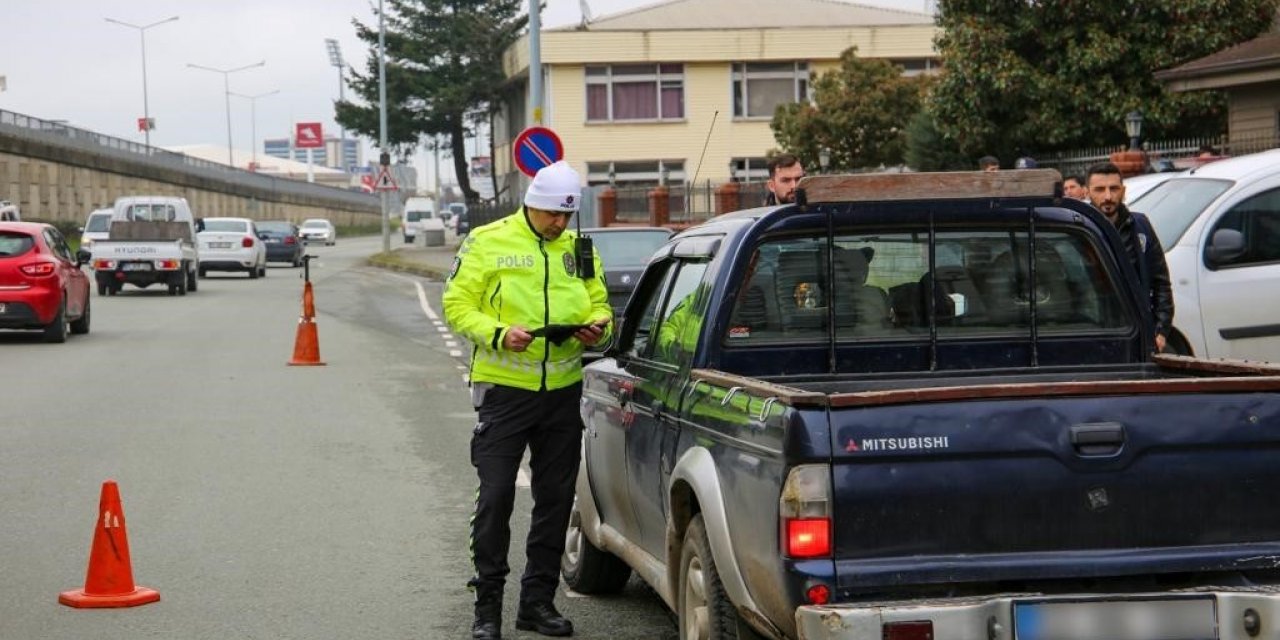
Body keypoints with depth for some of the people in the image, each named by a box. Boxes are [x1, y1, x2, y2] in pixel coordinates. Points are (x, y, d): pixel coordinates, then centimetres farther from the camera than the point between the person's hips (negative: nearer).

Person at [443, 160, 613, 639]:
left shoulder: (579, 249, 9)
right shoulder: (487, 242, -4)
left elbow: (599, 303, 16)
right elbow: (457, 305, -6)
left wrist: (596, 327, -7)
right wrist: (499, 334, -21)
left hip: (562, 390, 5)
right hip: (503, 388, -4)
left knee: (556, 497, 9)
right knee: (496, 495, -4)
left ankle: (538, 600, 21)